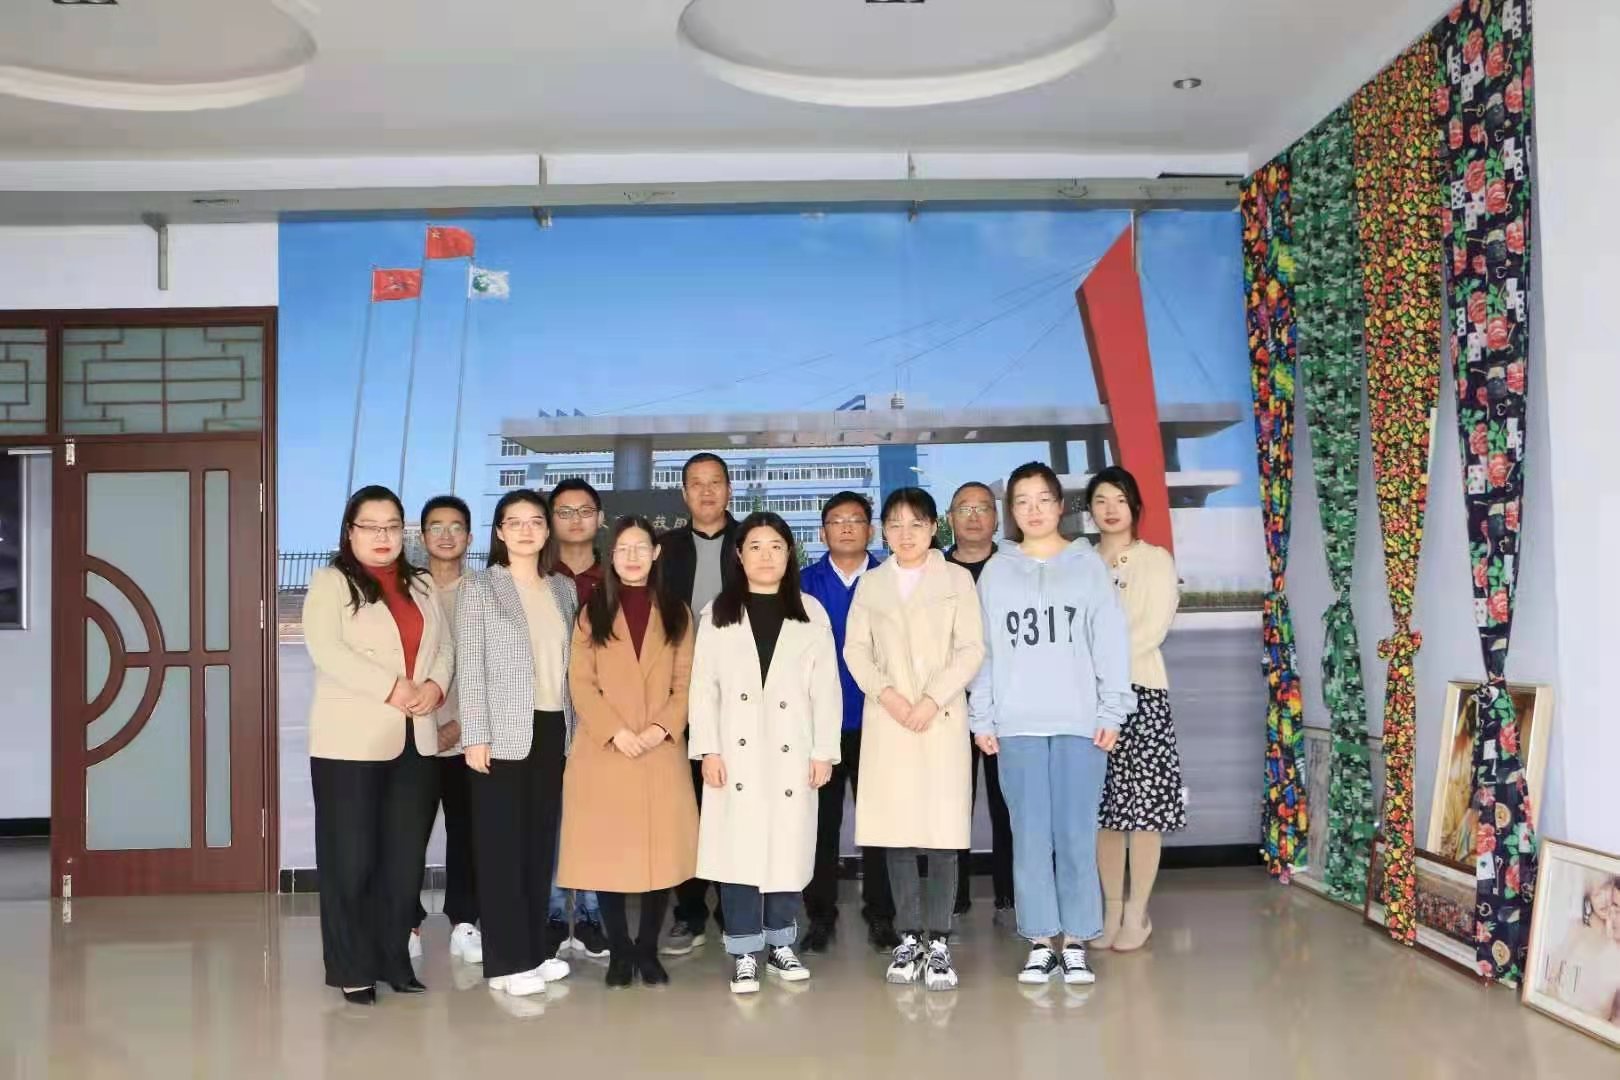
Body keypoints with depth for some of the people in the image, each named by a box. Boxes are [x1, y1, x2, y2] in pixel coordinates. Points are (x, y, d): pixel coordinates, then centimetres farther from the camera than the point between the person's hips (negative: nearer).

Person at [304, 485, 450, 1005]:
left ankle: (395, 962, 18)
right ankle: (352, 970, 10)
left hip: (415, 742, 5)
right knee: (352, 859, 0)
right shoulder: (330, 582, 0)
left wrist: (435, 685, -8)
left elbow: (444, 646, 13)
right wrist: (392, 687, -18)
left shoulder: (420, 587, 17)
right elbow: (326, 650, -14)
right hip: (351, 742, -5)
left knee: (405, 857, 7)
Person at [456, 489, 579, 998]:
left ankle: (536, 949, 20)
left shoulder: (564, 589, 11)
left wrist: (574, 727, 10)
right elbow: (470, 667, -7)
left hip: (553, 729, 5)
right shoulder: (479, 588, -2)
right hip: (504, 732, -5)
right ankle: (506, 960, 6)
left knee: (542, 840, 10)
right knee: (501, 843, 0)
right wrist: (476, 736, -13)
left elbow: (570, 663, 13)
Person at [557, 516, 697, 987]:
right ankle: (619, 949, 13)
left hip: (662, 752, 1)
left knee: (661, 850, 0)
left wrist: (663, 727, -12)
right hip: (603, 752, 0)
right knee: (609, 853, 1)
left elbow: (686, 683, 4)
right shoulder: (592, 614, 8)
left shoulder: (676, 614, 10)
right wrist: (615, 731, -14)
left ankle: (648, 948, 14)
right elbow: (581, 684, 0)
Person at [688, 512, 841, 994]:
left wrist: (824, 751, -1)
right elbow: (703, 686, 3)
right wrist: (708, 749, -5)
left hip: (791, 752, 1)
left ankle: (780, 944, 21)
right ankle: (744, 954, 8)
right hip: (736, 753, 0)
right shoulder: (718, 613, 7)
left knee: (788, 848, 5)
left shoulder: (811, 613, 8)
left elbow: (826, 688, 4)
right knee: (738, 851, -2)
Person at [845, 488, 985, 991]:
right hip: (886, 720, 2)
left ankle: (938, 941, 1)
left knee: (943, 831, -5)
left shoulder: (957, 579, 5)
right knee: (897, 830, 2)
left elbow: (971, 648, -2)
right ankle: (909, 936, 10)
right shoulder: (871, 584, 13)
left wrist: (933, 699, -12)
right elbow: (855, 649, 7)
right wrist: (886, 692, -10)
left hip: (942, 718, -2)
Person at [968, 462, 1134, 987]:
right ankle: (1040, 942, 11)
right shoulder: (995, 572, 10)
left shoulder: (1088, 564, 7)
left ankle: (1076, 942, 10)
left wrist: (1112, 712, -3)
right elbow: (983, 649, 7)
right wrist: (981, 719, 2)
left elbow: (1111, 642, 4)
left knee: (1077, 835, 0)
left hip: (1080, 721, -1)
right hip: (1017, 724, 1)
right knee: (1030, 836, 2)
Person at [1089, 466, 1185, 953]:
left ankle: (1137, 912, 4)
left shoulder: (1156, 559, 4)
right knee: (1105, 808, 5)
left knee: (1142, 805, -4)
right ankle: (1111, 909, 14)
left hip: (1139, 690, -3)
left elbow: (1155, 628, -7)